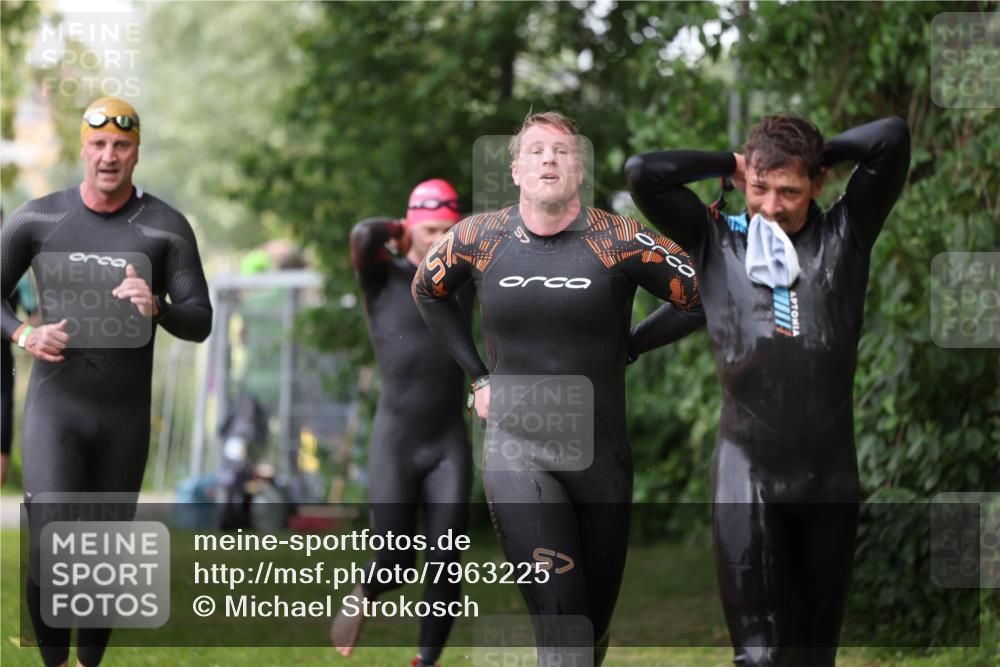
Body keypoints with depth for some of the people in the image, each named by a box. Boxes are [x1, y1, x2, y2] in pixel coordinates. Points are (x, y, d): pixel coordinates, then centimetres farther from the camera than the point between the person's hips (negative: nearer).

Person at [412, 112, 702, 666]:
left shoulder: (619, 242, -7)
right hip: (516, 450, -1)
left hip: (599, 454, 1)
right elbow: (427, 290, 20)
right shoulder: (480, 238, 0)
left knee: (595, 618, 13)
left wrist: (627, 348, 2)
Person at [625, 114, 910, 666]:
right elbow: (643, 172, -2)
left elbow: (892, 139, -1)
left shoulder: (844, 236, 8)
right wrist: (731, 164, 6)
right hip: (748, 470, -2)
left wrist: (819, 153, 9)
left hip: (829, 473, 2)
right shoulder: (717, 241, 8)